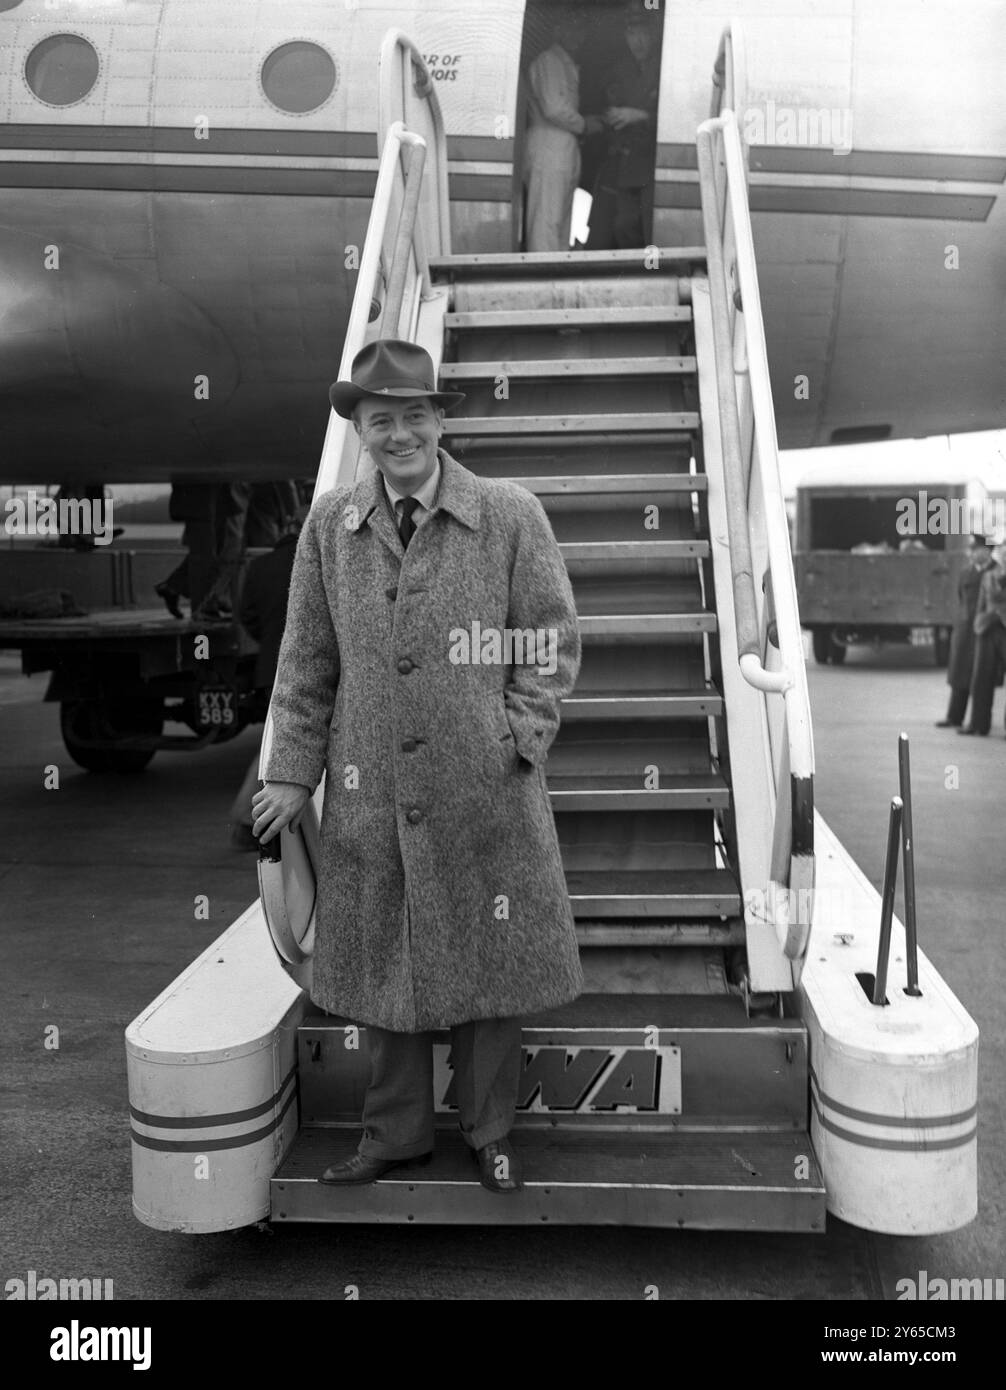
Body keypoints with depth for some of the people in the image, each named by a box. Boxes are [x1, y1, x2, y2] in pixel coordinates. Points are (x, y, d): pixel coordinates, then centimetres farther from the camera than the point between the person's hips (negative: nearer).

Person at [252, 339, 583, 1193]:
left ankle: (489, 1133, 29)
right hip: (368, 790, 2)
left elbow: (552, 643, 1)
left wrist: (522, 738, -9)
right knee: (381, 962, 12)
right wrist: (292, 773, 4)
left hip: (485, 790, -2)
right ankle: (395, 1133, 31)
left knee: (490, 960, 9)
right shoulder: (328, 527, 4)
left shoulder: (511, 516, -2)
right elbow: (307, 664, 8)